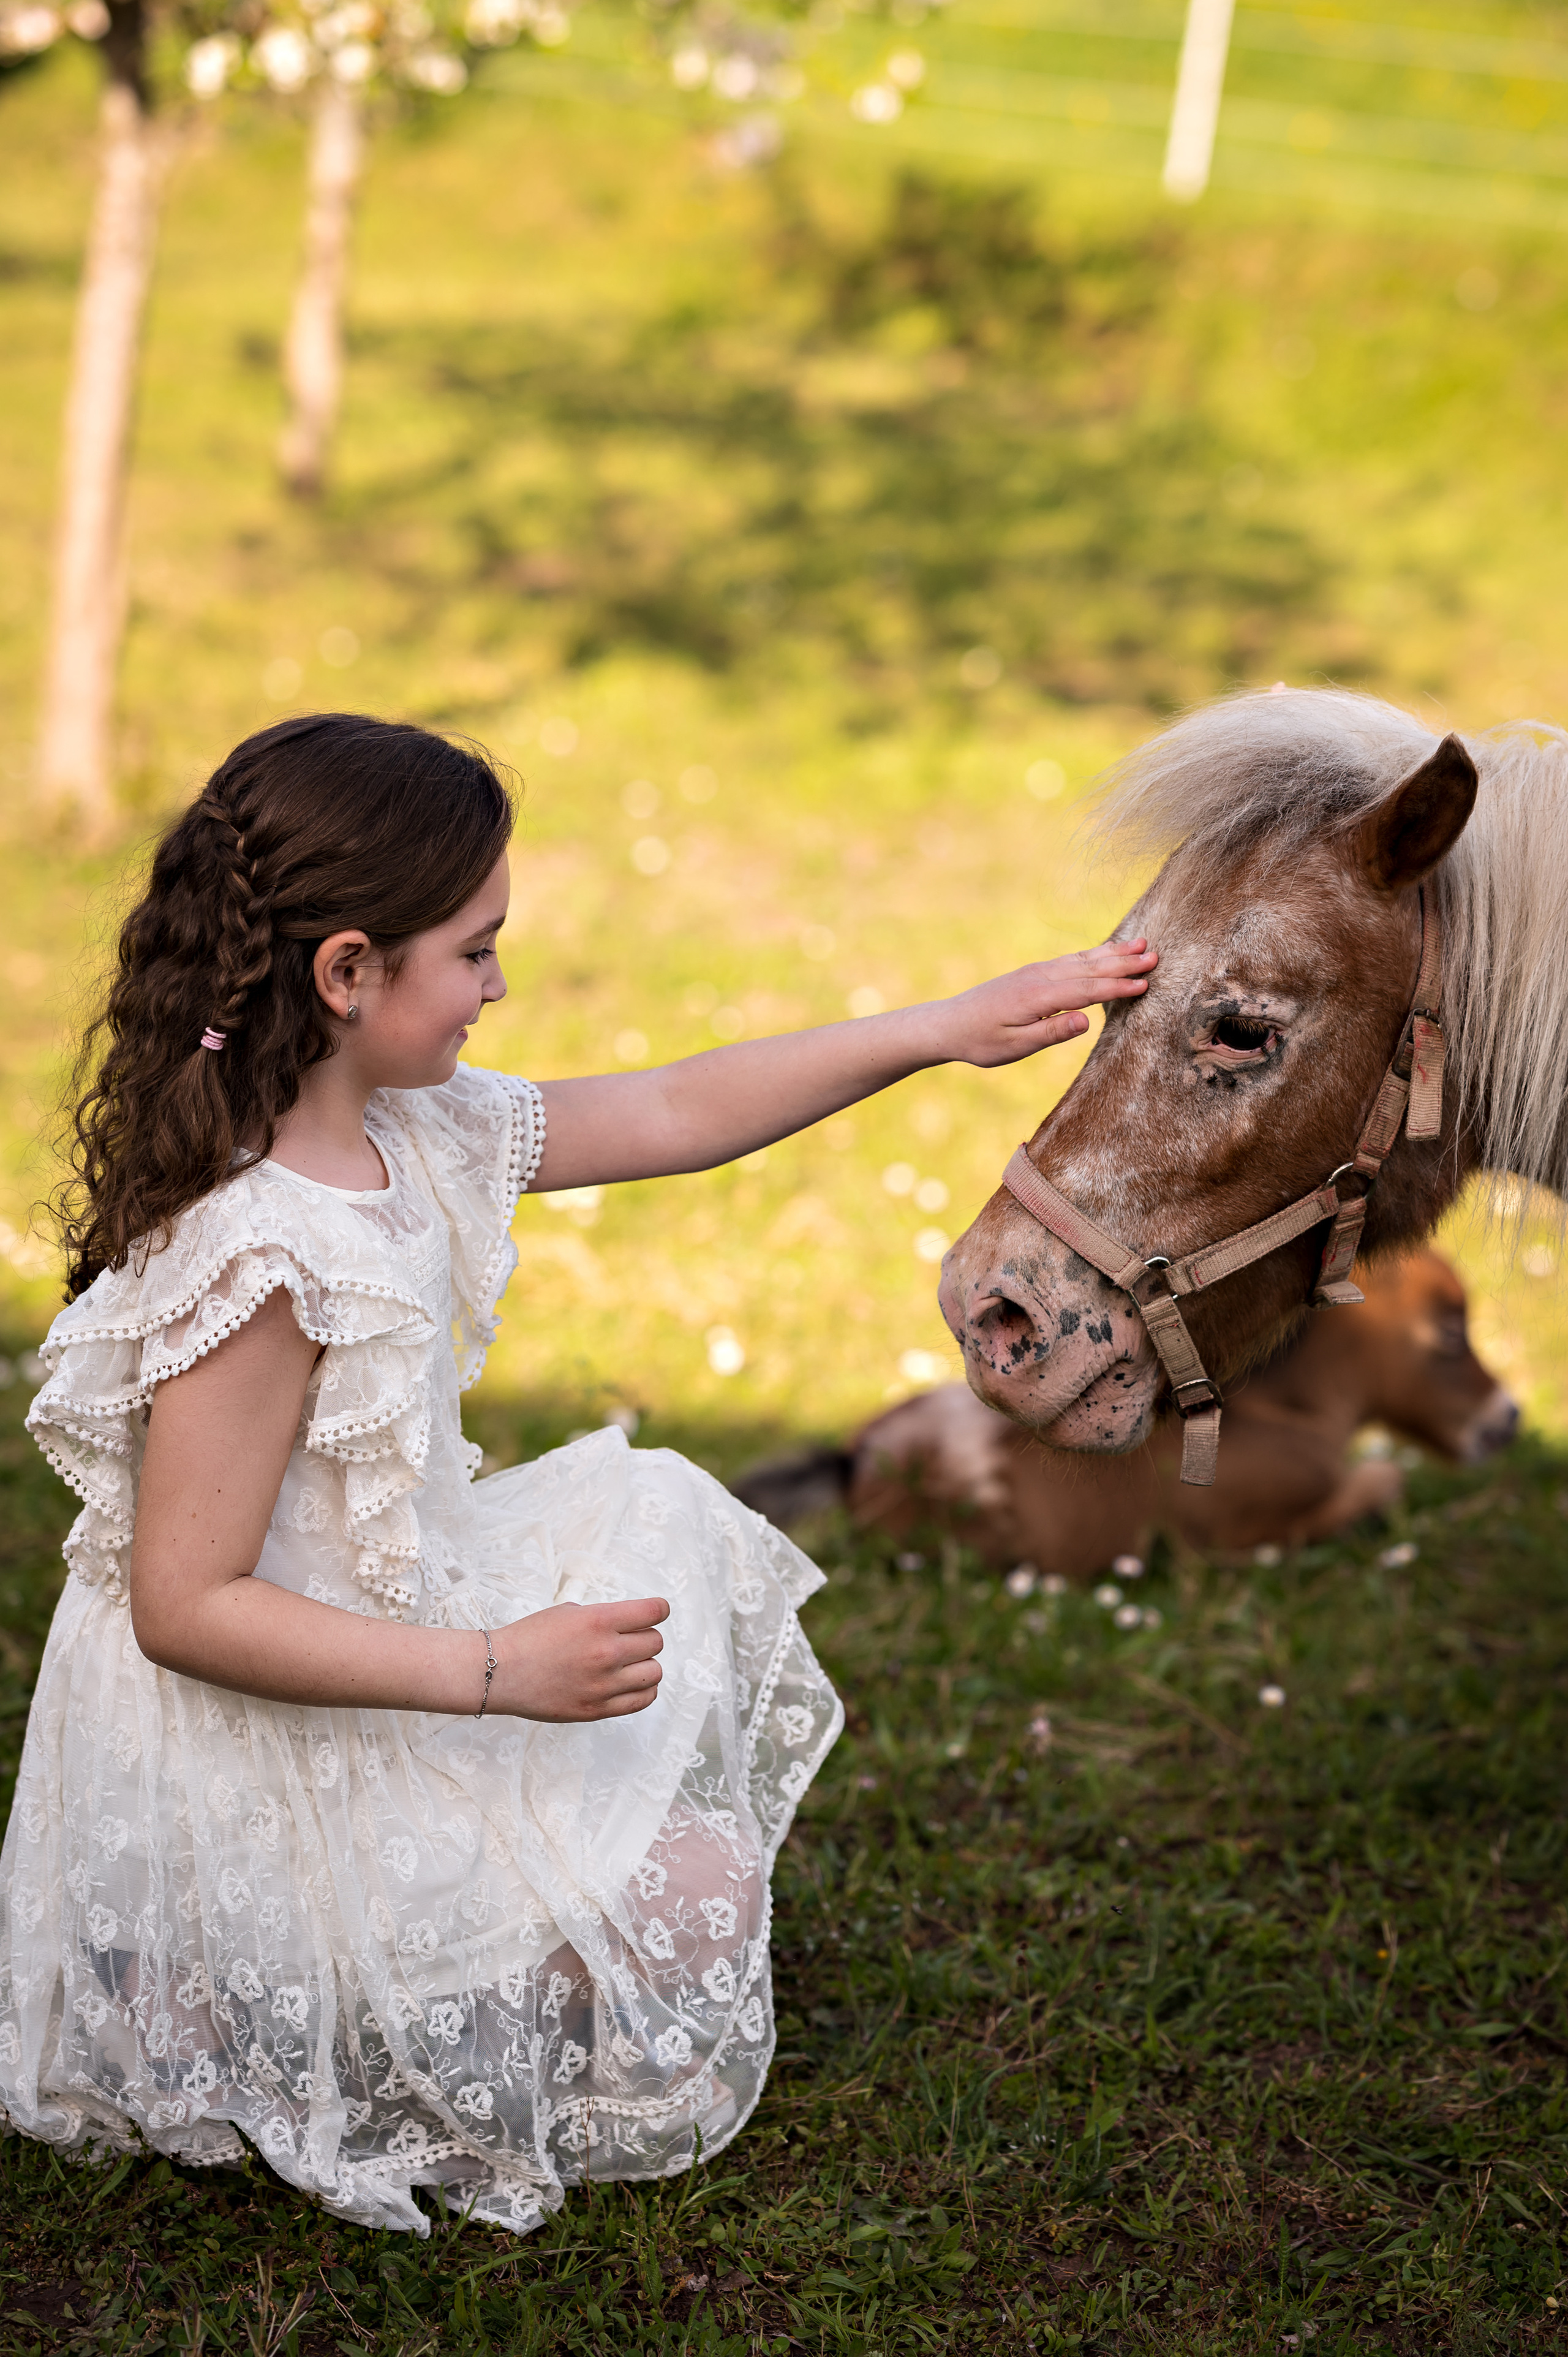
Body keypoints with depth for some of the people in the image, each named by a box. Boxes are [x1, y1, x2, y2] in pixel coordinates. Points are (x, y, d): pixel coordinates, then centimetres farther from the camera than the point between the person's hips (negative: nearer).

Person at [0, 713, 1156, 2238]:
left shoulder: (404, 1127, -3)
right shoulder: (256, 1262, -31)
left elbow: (671, 1114, 7)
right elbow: (184, 1609, -28)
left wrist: (950, 1028, 6)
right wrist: (496, 1675, -29)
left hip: (406, 1596, 10)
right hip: (265, 1758, -10)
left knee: (663, 1527, 21)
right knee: (691, 1879, -5)